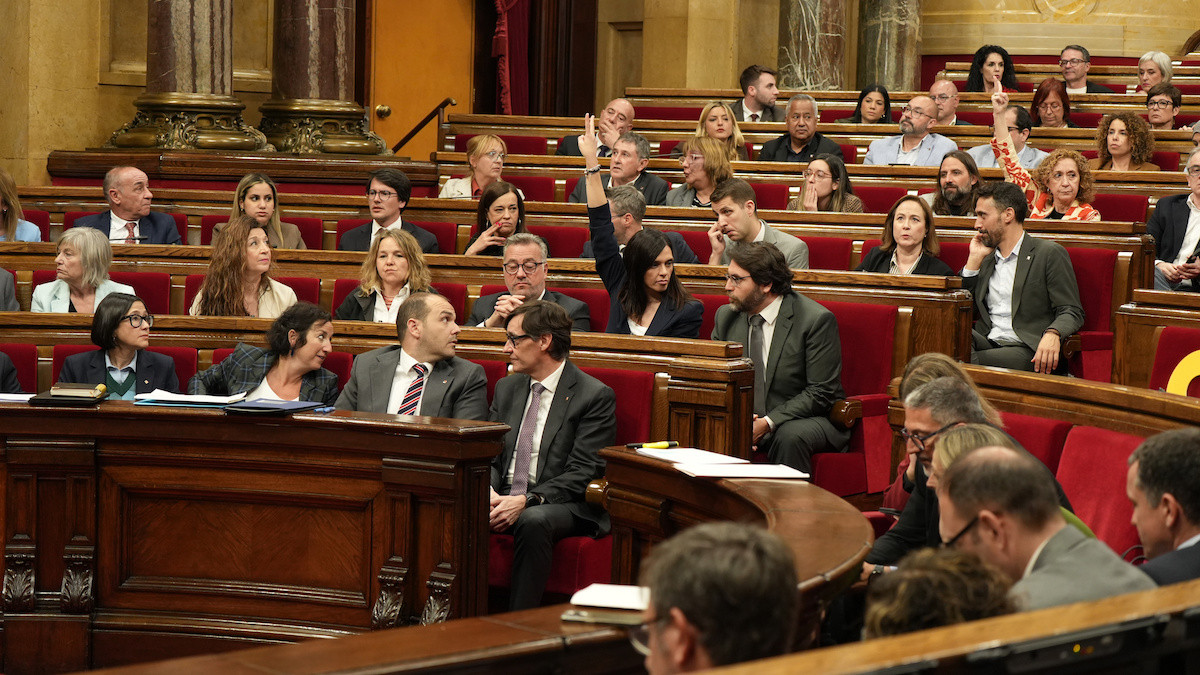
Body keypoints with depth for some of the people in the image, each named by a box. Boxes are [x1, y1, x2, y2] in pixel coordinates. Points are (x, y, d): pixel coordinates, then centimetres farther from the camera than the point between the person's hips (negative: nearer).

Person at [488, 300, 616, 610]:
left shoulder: (595, 396, -5)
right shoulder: (506, 388, 17)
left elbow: (583, 473, -12)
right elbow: (490, 457, 15)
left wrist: (527, 500, -23)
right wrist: (489, 493, -9)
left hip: (563, 505, -5)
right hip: (505, 500, 5)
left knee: (533, 521, -39)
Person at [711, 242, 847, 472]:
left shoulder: (817, 319, -12)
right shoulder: (726, 317, 5)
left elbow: (821, 392, -14)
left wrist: (768, 423, -23)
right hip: (744, 419, 4)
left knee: (789, 436, -37)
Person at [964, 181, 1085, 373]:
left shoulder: (1050, 253, 4)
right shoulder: (986, 260, 25)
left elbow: (1072, 312, -3)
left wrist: (1052, 334, -26)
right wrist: (974, 259, 15)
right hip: (988, 343, 5)